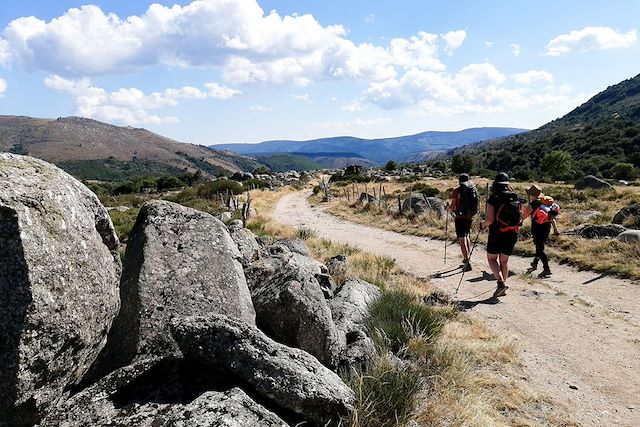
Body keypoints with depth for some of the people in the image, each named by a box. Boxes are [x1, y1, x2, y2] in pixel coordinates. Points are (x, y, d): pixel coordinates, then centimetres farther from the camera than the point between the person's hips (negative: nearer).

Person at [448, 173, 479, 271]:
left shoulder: (456, 191, -7)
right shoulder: (474, 190, 7)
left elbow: (453, 207, -9)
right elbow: (475, 206, 11)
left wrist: (448, 208, 12)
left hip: (460, 218, -5)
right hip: (470, 218, 5)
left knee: (462, 239, -6)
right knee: (467, 237, 21)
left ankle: (467, 261, -16)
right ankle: (467, 258, 31)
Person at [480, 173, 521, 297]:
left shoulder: (493, 199, -13)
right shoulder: (516, 199, 3)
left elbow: (490, 219, -19)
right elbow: (520, 216, 7)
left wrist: (483, 224, 1)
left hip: (497, 234, -5)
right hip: (512, 235, 5)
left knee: (492, 258, 11)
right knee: (504, 260, 16)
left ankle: (501, 282, -8)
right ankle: (502, 289, 20)